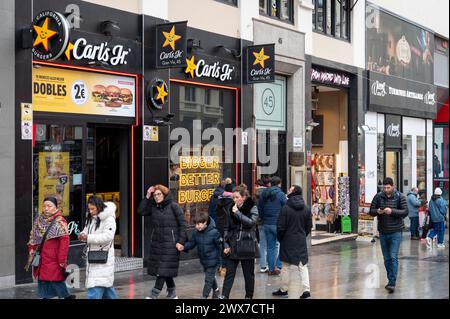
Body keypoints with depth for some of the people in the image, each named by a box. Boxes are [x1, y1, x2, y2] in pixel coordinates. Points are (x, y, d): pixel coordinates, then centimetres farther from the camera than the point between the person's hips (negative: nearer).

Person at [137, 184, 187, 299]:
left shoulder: (173, 206, -5)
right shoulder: (153, 207, 9)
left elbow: (182, 224, -7)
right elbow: (140, 211, -5)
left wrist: (181, 241, -12)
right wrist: (147, 197, -8)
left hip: (170, 243, -6)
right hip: (156, 242, 6)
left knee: (164, 269, -7)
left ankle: (154, 294, -6)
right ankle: (172, 293, 25)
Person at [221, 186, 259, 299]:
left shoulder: (252, 208, -2)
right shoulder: (231, 209, 7)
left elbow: (251, 222, -19)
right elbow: (227, 228, 8)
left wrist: (237, 213, -18)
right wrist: (226, 244, 1)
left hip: (247, 246, -2)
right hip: (233, 247, 3)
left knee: (249, 274, 8)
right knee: (230, 273, 0)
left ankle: (249, 296, 21)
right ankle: (224, 296, 0)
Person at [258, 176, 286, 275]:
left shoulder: (264, 194, 6)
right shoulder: (281, 194, -10)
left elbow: (260, 209, 11)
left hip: (266, 224, 5)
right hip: (278, 224, -5)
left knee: (270, 247, 10)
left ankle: (271, 269, 12)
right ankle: (277, 266, -3)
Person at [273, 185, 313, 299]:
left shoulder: (285, 208, -13)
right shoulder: (306, 209, 1)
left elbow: (281, 227, -12)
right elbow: (309, 226, 5)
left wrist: (280, 238, 5)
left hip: (288, 241, -3)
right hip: (301, 242, 3)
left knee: (286, 266, 8)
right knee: (303, 265, 8)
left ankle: (284, 289, 17)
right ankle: (306, 290, 0)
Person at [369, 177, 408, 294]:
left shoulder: (400, 197, -5)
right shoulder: (378, 197, 2)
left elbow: (405, 212, -11)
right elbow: (371, 211, 5)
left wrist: (392, 211, -26)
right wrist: (377, 211, -18)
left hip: (395, 232, -3)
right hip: (383, 232, 4)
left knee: (393, 257, -11)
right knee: (386, 258, 11)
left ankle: (392, 283, -11)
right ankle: (390, 279, 24)